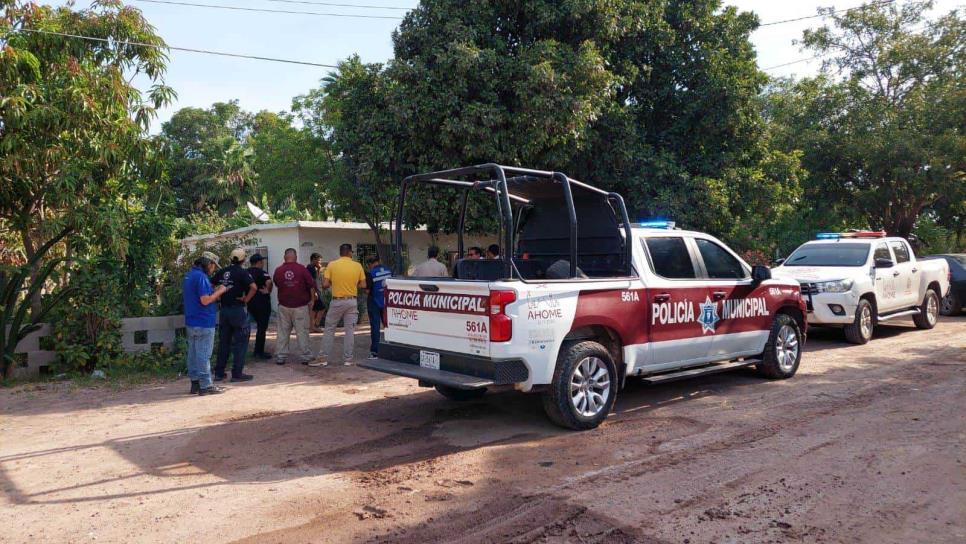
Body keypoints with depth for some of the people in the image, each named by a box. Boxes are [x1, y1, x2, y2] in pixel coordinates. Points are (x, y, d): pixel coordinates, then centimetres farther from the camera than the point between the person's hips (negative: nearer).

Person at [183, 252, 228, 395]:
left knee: (193, 354, 13)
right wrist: (219, 291, -9)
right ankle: (205, 386, 1)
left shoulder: (188, 275, 14)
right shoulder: (201, 277, -17)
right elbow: (205, 300, -22)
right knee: (204, 355, -4)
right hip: (203, 323, -9)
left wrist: (214, 292, 14)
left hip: (190, 322, 9)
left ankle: (195, 383, 21)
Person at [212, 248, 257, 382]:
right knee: (240, 343, 3)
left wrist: (218, 297, 10)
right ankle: (237, 373, 4)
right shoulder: (242, 272, -11)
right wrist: (246, 299, -12)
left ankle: (219, 373, 19)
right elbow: (253, 287, -24)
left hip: (224, 310, 6)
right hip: (238, 310, -6)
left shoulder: (222, 272, 6)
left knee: (223, 342, 14)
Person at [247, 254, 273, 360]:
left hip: (250, 302, 7)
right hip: (262, 302, -7)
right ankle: (259, 352, 5)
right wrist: (268, 291, -15)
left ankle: (257, 350, 23)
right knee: (262, 327, 2)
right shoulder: (261, 272, -14)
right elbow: (269, 281, -32)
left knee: (260, 326, 20)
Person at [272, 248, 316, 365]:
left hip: (284, 306, 2)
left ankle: (280, 357, 12)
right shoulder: (302, 269, -9)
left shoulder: (278, 270, -2)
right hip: (300, 306, -2)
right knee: (302, 332, 3)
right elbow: (312, 285, -6)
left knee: (283, 332, 9)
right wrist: (311, 299, 8)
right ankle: (306, 357, 7)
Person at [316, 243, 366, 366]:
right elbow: (363, 285, 1)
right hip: (352, 301, 1)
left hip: (337, 301, -1)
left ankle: (325, 359, 10)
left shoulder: (332, 265, -6)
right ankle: (348, 359, 11)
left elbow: (325, 285, -9)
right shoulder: (358, 266, -3)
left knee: (329, 330, 9)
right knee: (349, 331, 8)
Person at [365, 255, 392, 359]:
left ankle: (374, 351, 3)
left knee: (375, 326, 1)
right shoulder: (389, 271, 1)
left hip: (374, 302, -5)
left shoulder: (370, 273, -15)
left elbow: (367, 290, -16)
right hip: (387, 302, 5)